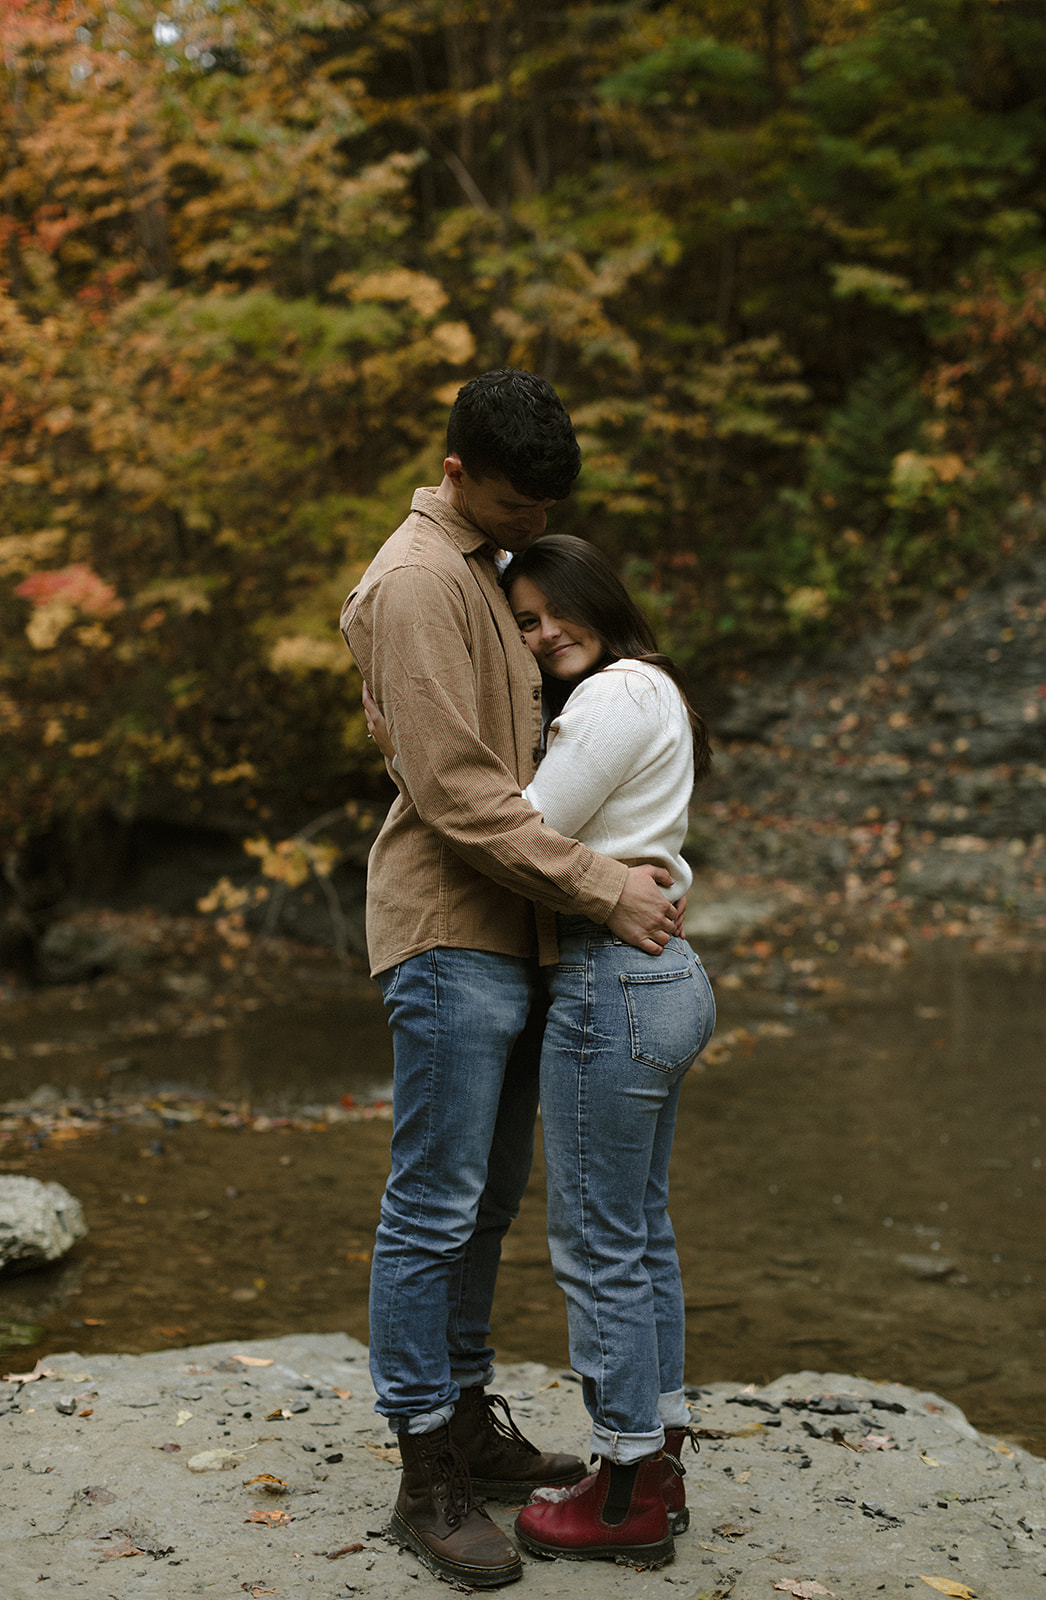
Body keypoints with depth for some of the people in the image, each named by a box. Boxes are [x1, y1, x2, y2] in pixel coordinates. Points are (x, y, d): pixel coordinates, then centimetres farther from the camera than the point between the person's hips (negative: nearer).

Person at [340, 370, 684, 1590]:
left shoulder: (492, 570, 18)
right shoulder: (417, 580, -13)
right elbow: (457, 790, -21)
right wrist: (599, 886, -20)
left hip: (512, 936, 10)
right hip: (450, 938, -10)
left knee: (487, 1202, 16)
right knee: (435, 1208, -3)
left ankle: (471, 1419, 27)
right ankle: (427, 1478, 5)